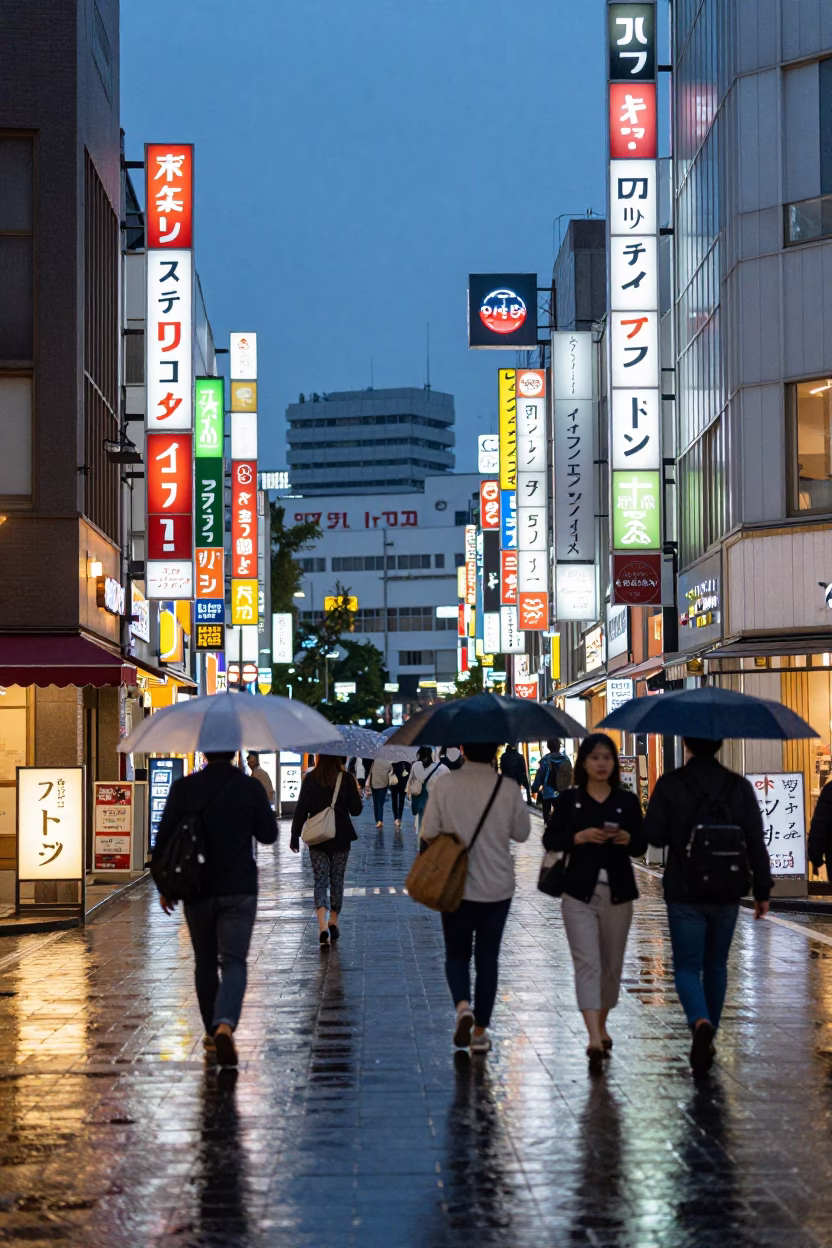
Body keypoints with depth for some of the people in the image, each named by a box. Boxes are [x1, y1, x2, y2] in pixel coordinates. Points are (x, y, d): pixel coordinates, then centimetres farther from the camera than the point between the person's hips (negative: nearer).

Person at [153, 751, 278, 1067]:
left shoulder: (183, 788, -4)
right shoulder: (250, 787, -5)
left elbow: (164, 838, -2)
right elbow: (269, 835, 2)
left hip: (197, 889, 1)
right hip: (239, 890, -1)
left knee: (205, 963, 16)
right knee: (234, 961, -4)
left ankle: (212, 1031, 27)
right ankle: (225, 1025, -27)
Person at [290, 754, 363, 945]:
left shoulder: (310, 779, -7)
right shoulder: (347, 779, -7)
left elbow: (301, 809, -7)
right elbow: (356, 809, -3)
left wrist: (294, 836, 1)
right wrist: (356, 792, 17)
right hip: (341, 838, 0)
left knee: (320, 881, 2)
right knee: (337, 880, 16)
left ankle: (323, 926, -16)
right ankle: (333, 923, 23)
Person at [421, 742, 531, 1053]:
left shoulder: (444, 785, -10)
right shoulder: (508, 788, -7)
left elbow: (428, 834, -6)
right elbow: (521, 833, 3)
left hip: (455, 885, -1)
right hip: (497, 887, 1)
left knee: (456, 954, 14)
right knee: (487, 958, 10)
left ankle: (462, 1005, -12)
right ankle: (480, 1031, 12)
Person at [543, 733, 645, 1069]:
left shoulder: (627, 801, 6)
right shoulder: (568, 800, 2)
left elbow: (641, 845, 6)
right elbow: (550, 840, -2)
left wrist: (627, 839, -15)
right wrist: (580, 837, -18)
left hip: (618, 893, 2)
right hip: (580, 893, -2)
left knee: (611, 964, 11)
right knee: (587, 963, -12)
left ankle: (601, 1026, 32)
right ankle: (594, 1040, -20)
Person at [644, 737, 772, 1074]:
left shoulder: (669, 784, -8)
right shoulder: (739, 786, -1)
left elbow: (653, 835, -10)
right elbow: (756, 842, 0)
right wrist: (762, 890, 6)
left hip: (684, 894, -3)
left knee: (687, 967, 1)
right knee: (716, 966, 17)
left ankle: (701, 1023, -26)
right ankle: (707, 1042, 23)